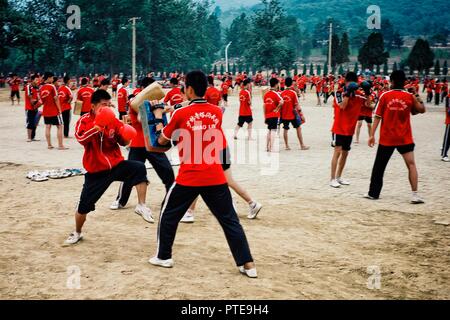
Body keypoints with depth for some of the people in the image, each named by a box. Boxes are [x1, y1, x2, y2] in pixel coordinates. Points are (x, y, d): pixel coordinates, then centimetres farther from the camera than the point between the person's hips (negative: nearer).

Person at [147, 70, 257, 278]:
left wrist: (159, 118, 25)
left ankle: (163, 257, 27)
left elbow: (162, 140, 7)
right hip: (215, 178, 3)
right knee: (230, 220, 7)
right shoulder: (217, 112, 5)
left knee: (168, 215, 19)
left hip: (189, 178, -3)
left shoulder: (180, 114, -6)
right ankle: (247, 264, 4)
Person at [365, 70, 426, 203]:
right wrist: (418, 98, 21)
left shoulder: (385, 96, -5)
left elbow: (377, 116, -7)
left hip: (386, 138, 0)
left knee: (379, 166, 12)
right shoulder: (410, 96, -3)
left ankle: (373, 193, 19)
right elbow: (422, 110, 10)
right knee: (411, 164, 3)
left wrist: (372, 135, -5)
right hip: (404, 138, 0)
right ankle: (415, 194, -6)